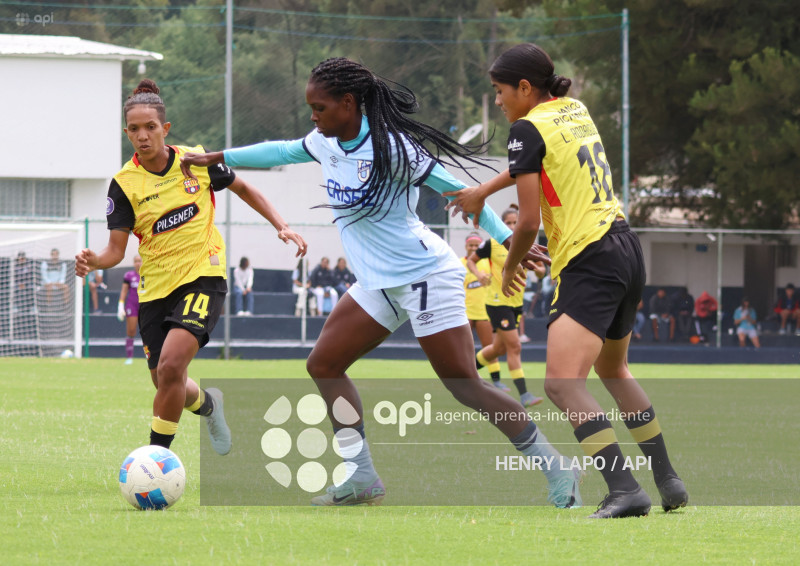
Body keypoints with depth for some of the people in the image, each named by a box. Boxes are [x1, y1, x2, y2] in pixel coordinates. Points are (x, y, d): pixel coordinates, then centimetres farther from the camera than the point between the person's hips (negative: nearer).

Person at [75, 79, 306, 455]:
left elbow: (242, 189, 13)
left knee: (171, 365, -24)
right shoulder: (124, 184, -6)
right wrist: (94, 262, -30)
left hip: (203, 275, -2)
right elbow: (117, 248, -8)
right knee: (168, 387, 9)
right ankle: (206, 404, 45)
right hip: (155, 288, 3)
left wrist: (281, 227, 6)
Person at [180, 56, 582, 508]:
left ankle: (558, 471, -5)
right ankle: (362, 480, 10)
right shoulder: (325, 143, 4)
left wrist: (508, 239, -21)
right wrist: (217, 158, 31)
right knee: (324, 365, 6)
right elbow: (282, 152, 25)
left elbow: (457, 189, -17)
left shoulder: (390, 147, -20)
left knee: (465, 385, -12)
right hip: (379, 282, 9)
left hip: (426, 275, -9)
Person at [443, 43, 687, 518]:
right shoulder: (576, 110, 15)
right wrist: (483, 191, 40)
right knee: (613, 370, 27)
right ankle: (669, 483, 29)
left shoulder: (529, 127, -9)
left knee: (563, 383, -18)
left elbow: (529, 221, -11)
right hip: (626, 250, 9)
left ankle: (625, 490, -31)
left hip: (589, 263, -9)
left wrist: (510, 268, 7)